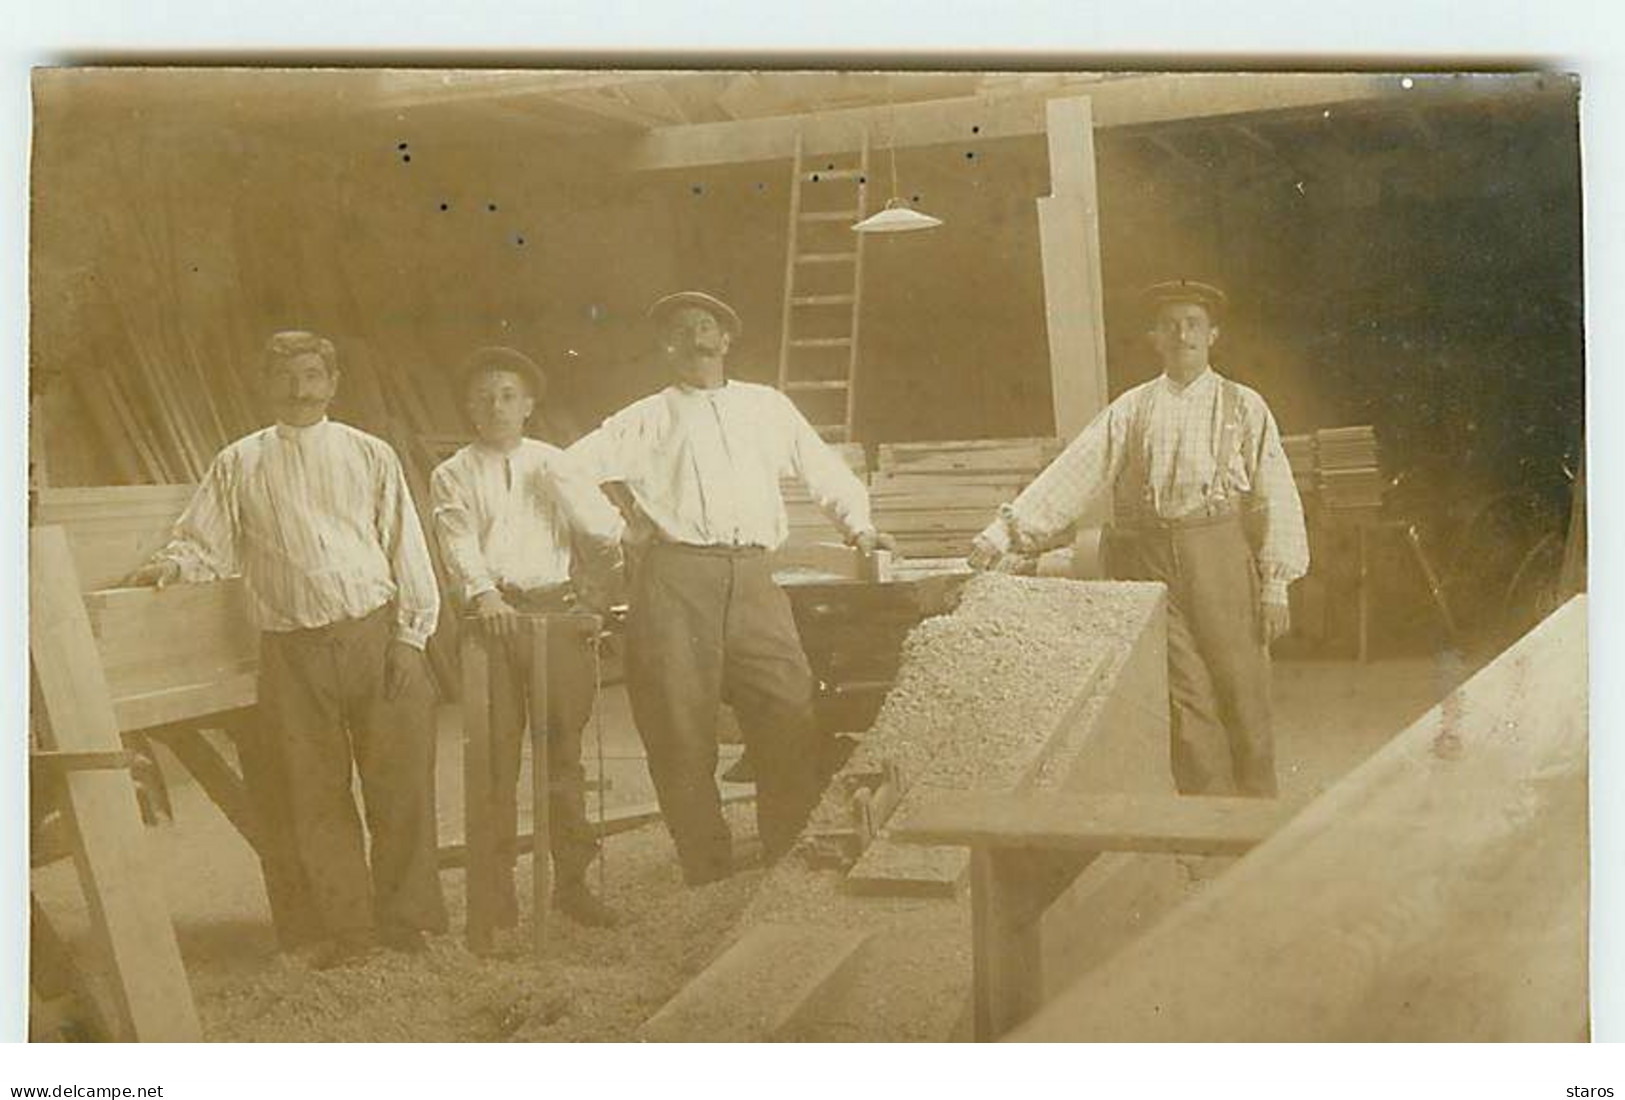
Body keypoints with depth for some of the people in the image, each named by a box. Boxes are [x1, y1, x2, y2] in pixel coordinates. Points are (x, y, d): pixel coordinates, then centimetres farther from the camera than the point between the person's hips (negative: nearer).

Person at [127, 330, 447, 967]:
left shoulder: (369, 455, 9)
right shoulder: (239, 465, 10)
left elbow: (405, 547, 6)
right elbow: (204, 544, 12)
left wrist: (408, 634, -2)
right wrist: (171, 564, -11)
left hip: (375, 636, 0)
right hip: (292, 649, 1)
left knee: (399, 783, 0)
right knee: (315, 793, 2)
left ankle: (404, 915, 14)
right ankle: (345, 926, 13)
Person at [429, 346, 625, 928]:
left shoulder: (554, 465, 15)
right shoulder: (453, 476, 9)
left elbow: (606, 531, 4)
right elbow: (459, 544, -9)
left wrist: (558, 481, -9)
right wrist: (484, 593, -28)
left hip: (558, 612, 2)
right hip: (496, 614, -2)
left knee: (565, 748, 5)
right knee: (498, 752, -3)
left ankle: (571, 878, 12)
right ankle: (498, 881, 5)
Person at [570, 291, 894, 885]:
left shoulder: (767, 407, 22)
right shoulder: (646, 420, 15)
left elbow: (824, 469, 28)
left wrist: (858, 525, 17)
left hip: (751, 578, 2)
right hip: (675, 578, -1)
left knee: (791, 714, -8)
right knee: (682, 729, -4)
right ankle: (708, 872, 3)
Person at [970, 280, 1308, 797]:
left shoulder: (1243, 407, 8)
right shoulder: (1130, 410, 11)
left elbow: (1274, 497, 4)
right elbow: (1073, 474, 3)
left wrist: (1275, 584, -4)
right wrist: (1006, 531, -9)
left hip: (1223, 560, -1)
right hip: (1149, 562, 1)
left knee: (1242, 692, 1)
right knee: (1187, 701, 0)